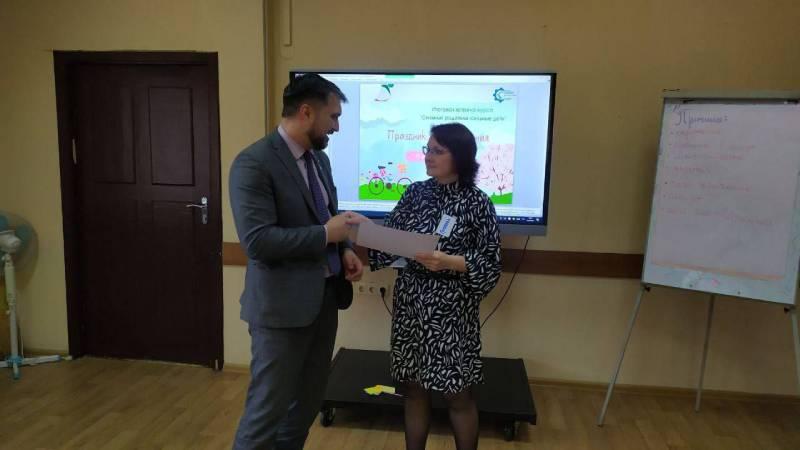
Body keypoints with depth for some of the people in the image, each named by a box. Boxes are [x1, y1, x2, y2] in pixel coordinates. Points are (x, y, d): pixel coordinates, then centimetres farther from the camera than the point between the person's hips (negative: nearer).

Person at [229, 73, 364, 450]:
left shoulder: (319, 159, 10)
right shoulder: (253, 163, -17)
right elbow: (257, 241, -25)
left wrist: (343, 249, -1)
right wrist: (326, 234, -20)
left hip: (323, 299, 8)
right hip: (283, 305, -8)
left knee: (308, 402, 20)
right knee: (268, 408, 5)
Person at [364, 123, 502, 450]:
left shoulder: (477, 203, -8)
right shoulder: (415, 193, 5)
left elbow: (491, 265, -10)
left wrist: (448, 262, -23)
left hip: (451, 310, -4)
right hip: (410, 304, 4)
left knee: (458, 395, 9)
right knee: (414, 388, 15)